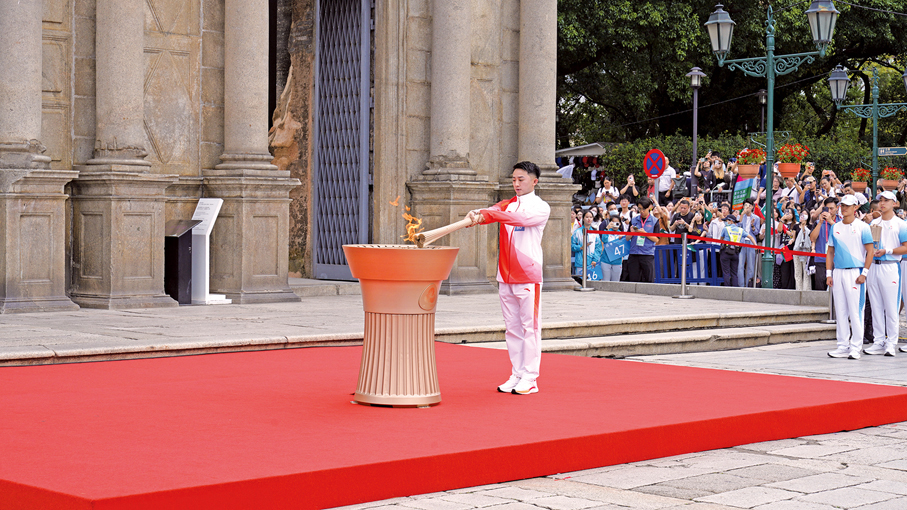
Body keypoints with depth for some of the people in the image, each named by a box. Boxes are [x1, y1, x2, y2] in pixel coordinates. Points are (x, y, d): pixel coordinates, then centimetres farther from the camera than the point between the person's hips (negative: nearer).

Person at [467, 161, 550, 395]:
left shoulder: (540, 207, -2)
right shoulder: (507, 205, 15)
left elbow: (521, 218, -21)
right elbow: (493, 212, -6)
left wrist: (489, 214, -31)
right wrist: (478, 214, -29)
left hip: (528, 275, -6)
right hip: (505, 275, 6)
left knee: (529, 327, -3)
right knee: (512, 328, 9)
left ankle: (530, 378, -1)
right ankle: (516, 375, 16)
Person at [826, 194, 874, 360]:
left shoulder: (862, 227, -1)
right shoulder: (835, 227, 13)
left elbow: (870, 251, -3)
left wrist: (864, 273, -12)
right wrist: (828, 274, 7)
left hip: (855, 272, -5)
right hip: (838, 272, 5)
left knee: (855, 310, -6)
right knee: (840, 310, 7)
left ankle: (856, 347, -2)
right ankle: (843, 346, 12)